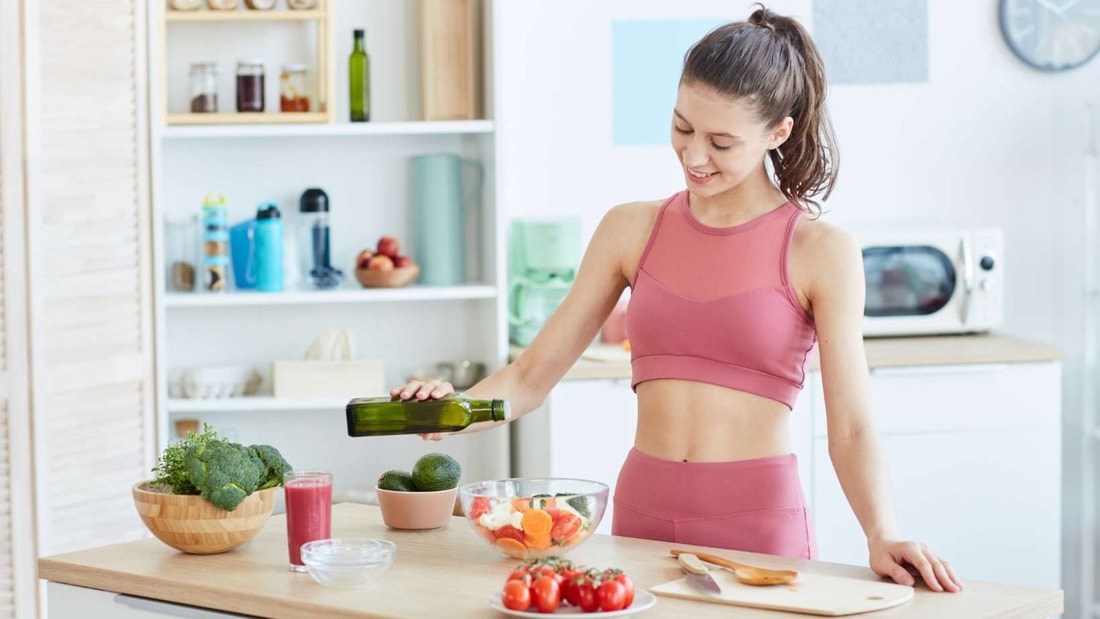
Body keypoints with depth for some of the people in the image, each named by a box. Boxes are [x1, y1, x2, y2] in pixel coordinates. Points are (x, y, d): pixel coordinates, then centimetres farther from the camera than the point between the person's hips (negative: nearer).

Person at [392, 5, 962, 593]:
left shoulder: (819, 251, -4)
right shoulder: (631, 230, 6)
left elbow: (850, 427, -7)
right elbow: (531, 376, 5)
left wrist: (882, 537, -23)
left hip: (760, 522, -3)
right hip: (641, 515, 3)